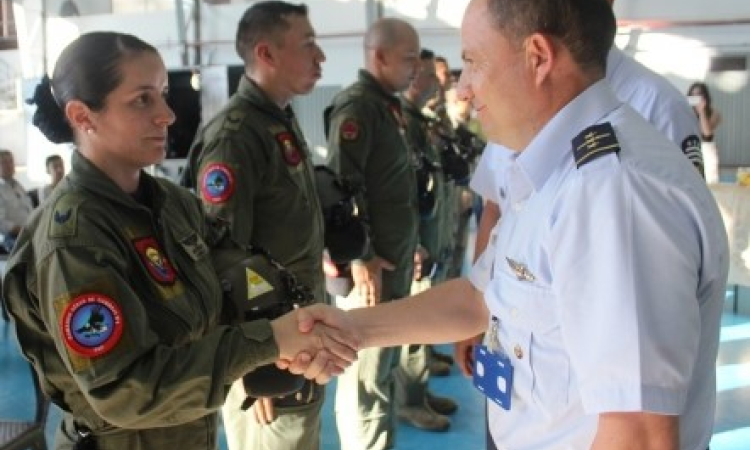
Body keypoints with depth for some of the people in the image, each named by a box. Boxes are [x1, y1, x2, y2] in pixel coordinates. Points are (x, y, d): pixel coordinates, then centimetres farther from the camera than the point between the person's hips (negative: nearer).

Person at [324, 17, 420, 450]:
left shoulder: (388, 105, 15)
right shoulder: (356, 107, -15)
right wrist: (361, 259, -23)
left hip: (394, 264, 10)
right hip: (371, 269, -10)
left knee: (383, 370, 21)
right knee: (365, 379, 0)